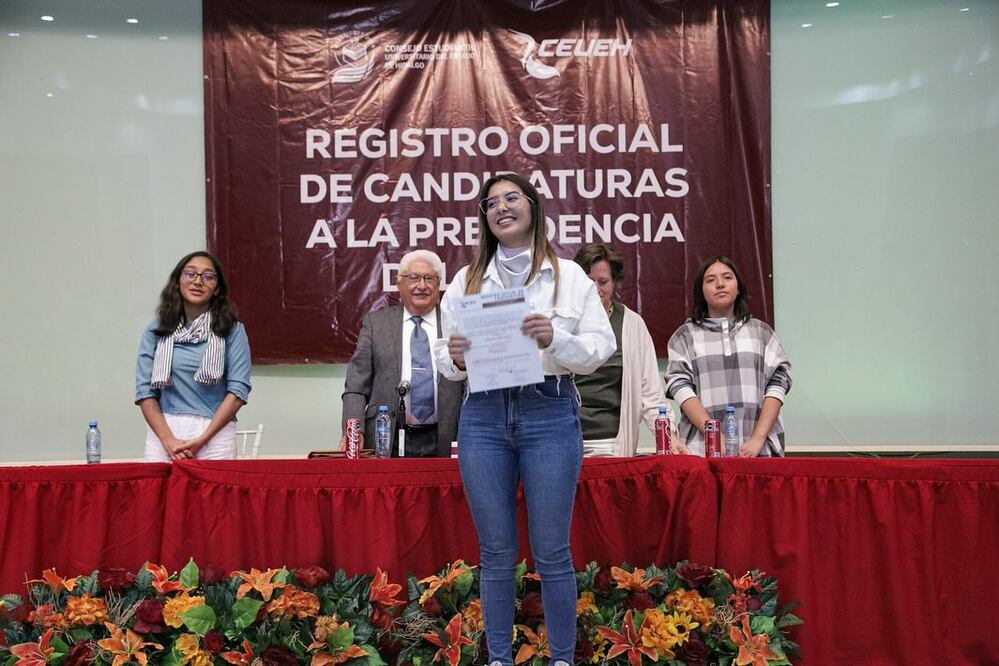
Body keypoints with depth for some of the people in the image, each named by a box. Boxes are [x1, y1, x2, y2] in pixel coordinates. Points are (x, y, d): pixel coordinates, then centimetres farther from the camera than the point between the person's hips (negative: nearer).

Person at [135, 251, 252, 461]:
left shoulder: (232, 331, 3)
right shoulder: (155, 332, 8)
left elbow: (238, 390, -3)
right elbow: (145, 391, 4)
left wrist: (202, 440, -11)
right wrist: (168, 440, -9)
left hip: (215, 432, -1)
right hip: (162, 431, 1)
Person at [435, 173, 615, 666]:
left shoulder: (569, 276, 5)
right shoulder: (466, 281, 12)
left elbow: (601, 347, 0)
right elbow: (446, 360, 12)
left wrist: (555, 339, -17)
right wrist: (454, 357, -11)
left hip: (550, 415, -2)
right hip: (484, 417, 2)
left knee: (551, 552, 3)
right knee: (495, 552, 9)